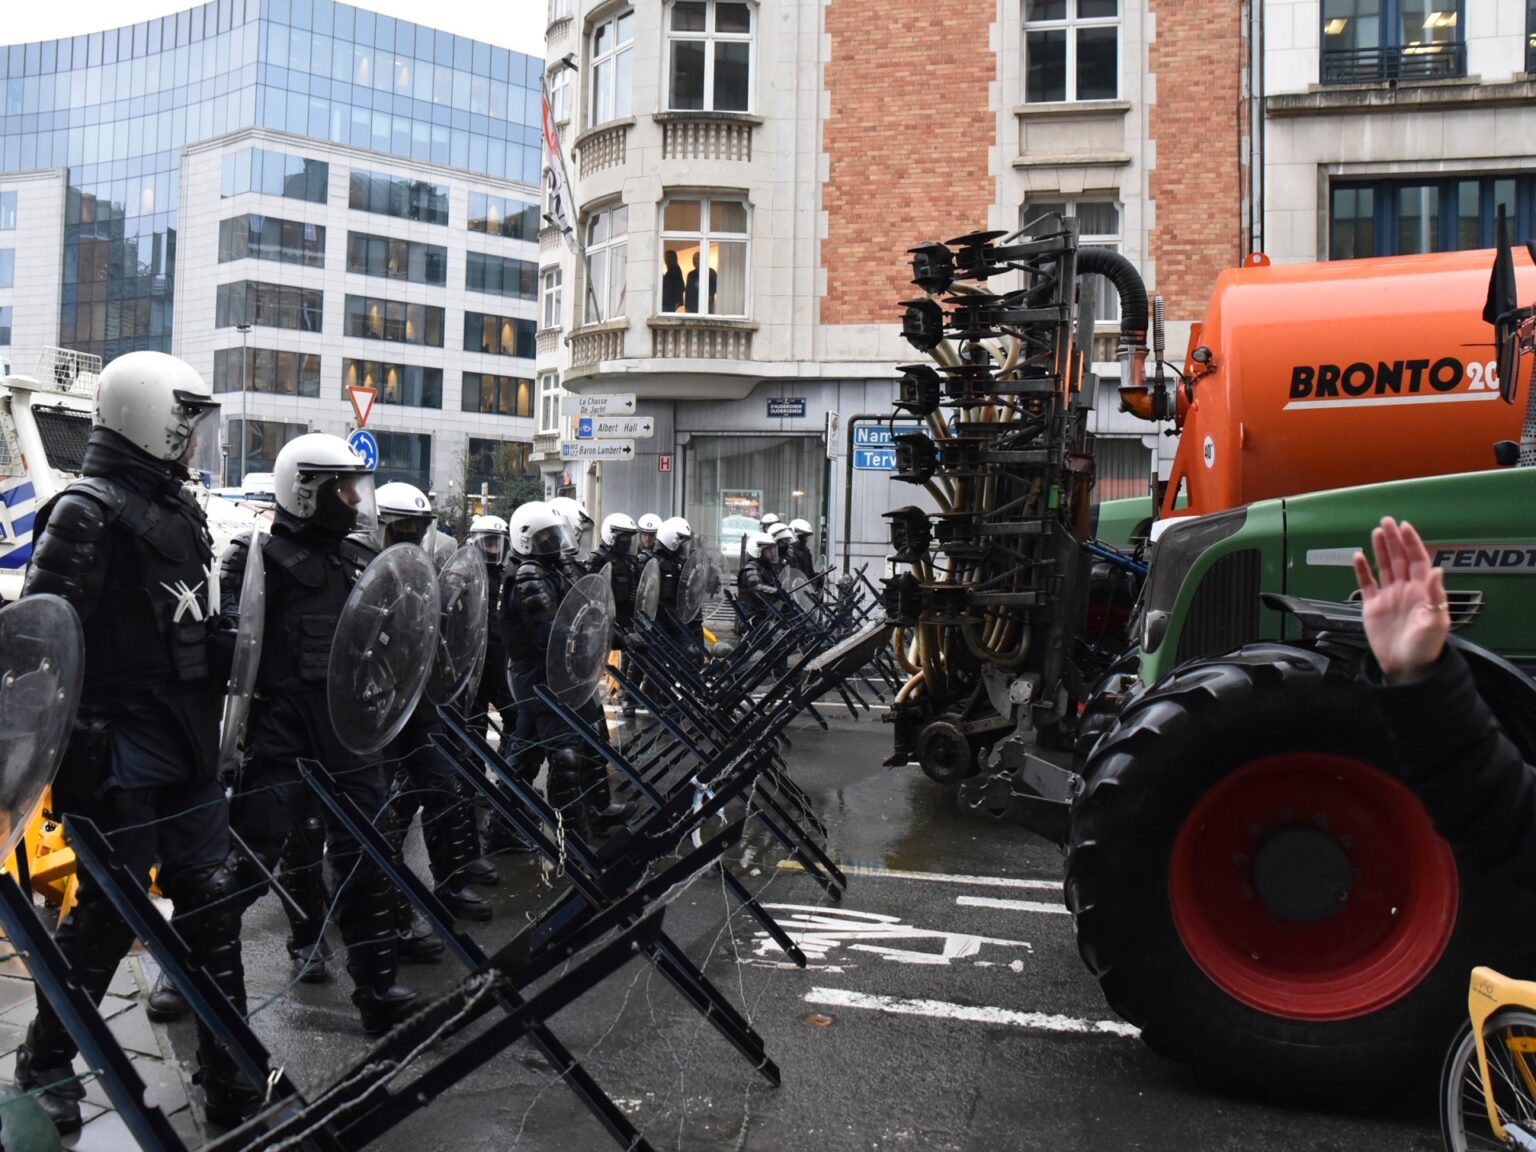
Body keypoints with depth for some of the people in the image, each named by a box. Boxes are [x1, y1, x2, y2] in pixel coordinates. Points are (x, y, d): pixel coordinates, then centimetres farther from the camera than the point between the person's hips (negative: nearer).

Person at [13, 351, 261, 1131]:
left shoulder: (180, 511, 14)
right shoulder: (89, 511, -12)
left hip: (188, 746, 8)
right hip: (118, 752, -8)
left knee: (212, 902, 9)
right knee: (110, 912, 4)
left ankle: (231, 1077, 19)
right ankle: (44, 1063, 28)